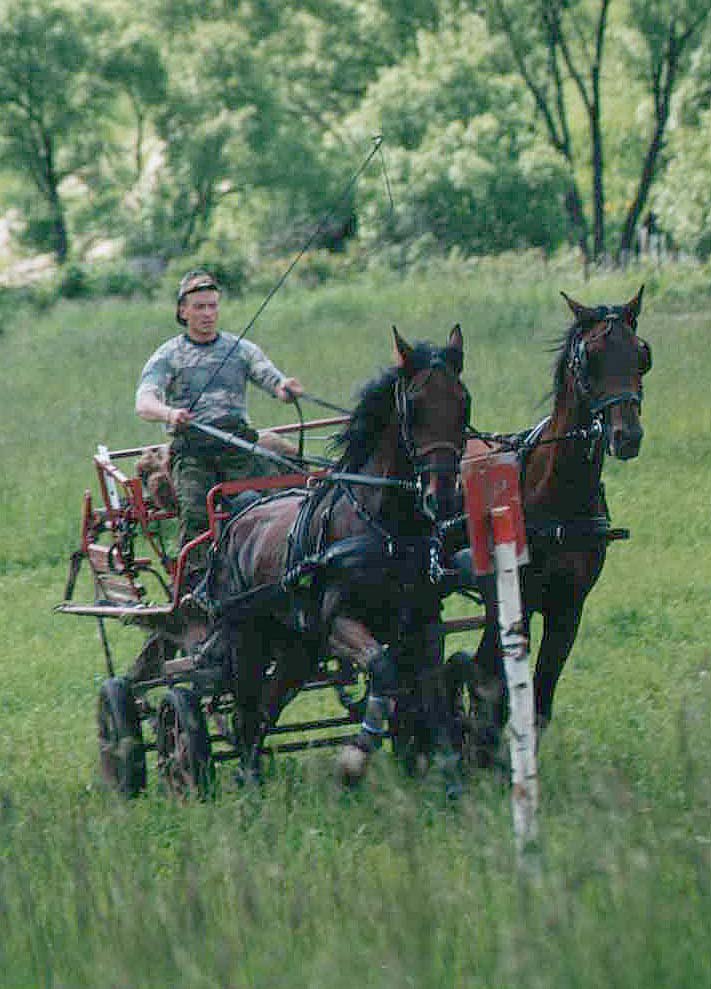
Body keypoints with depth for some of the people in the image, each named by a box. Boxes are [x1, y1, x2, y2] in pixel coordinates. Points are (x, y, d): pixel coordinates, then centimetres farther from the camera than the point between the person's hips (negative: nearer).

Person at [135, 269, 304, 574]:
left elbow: (273, 379, 4)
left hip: (238, 443, 2)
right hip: (191, 448, -2)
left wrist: (286, 388, -22)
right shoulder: (167, 356, 10)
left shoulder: (242, 350, 18)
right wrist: (170, 414, -29)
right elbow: (144, 403, -5)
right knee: (195, 514, -23)